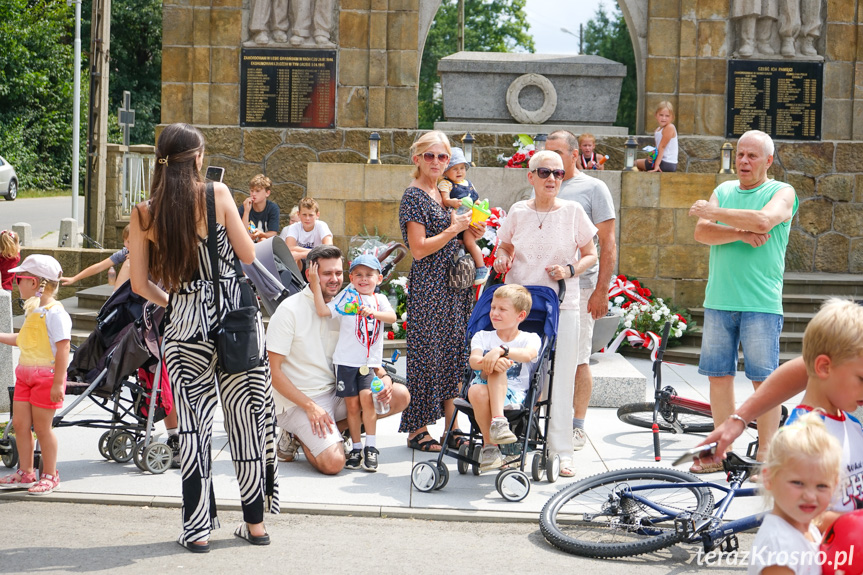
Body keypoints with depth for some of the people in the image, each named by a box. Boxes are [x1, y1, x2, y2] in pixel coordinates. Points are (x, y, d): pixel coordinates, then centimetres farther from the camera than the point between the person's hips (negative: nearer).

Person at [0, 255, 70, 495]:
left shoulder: (54, 313, -17)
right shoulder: (32, 310, 11)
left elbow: (63, 348, -20)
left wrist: (58, 383, -22)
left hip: (46, 376, -8)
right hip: (25, 374, 9)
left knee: (42, 427, 1)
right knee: (20, 423, 9)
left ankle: (49, 475, 15)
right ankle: (25, 473, 21)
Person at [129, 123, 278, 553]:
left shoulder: (143, 213, 1)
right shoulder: (217, 194, -5)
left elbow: (140, 284, 4)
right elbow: (248, 255, -2)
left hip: (185, 323, 1)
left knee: (194, 424, 8)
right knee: (247, 415, 10)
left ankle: (197, 529, 10)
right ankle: (255, 522, 18)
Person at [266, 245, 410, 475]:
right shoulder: (290, 310, -11)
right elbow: (273, 371, -13)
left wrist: (382, 376, -5)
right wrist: (311, 407, -19)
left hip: (337, 392, 7)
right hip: (298, 401, -6)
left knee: (400, 396, -8)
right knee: (333, 462, -26)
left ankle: (331, 430, -1)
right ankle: (298, 435, 5)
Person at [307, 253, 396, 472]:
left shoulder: (380, 299, 10)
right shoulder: (346, 297, 5)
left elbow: (392, 317, -9)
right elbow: (323, 310, -8)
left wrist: (374, 312, -27)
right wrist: (315, 284, -11)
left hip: (370, 361, 0)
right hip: (346, 360, 0)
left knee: (367, 396, -16)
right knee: (352, 403, 2)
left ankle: (370, 447, -7)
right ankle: (356, 448, 14)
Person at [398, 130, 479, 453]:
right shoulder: (414, 196, -8)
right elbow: (419, 249, -16)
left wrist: (471, 233, 7)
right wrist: (454, 229, -14)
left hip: (455, 282, 8)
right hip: (428, 284, -8)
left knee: (453, 352, 7)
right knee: (426, 352, -4)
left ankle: (451, 427, 13)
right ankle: (417, 429, 4)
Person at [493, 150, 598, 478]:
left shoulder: (573, 211, 1)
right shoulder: (518, 211, 5)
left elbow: (591, 254, 8)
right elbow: (506, 246, 21)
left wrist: (570, 270, -10)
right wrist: (502, 259, -1)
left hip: (562, 306, -1)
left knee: (561, 378, -2)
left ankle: (562, 451, 7)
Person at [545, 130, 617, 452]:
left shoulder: (594, 189, 1)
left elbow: (608, 245, -2)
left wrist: (601, 291, -9)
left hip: (577, 286, -4)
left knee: (577, 359, 0)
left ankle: (577, 428, 9)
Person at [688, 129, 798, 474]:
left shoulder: (781, 193, 1)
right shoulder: (723, 191, 15)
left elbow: (763, 220, -21)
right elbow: (702, 233, 1)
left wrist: (713, 212, -12)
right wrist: (742, 234, -15)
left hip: (761, 303, -5)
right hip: (718, 301, 5)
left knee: (764, 379, -3)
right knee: (719, 375, 7)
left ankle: (765, 456, 4)